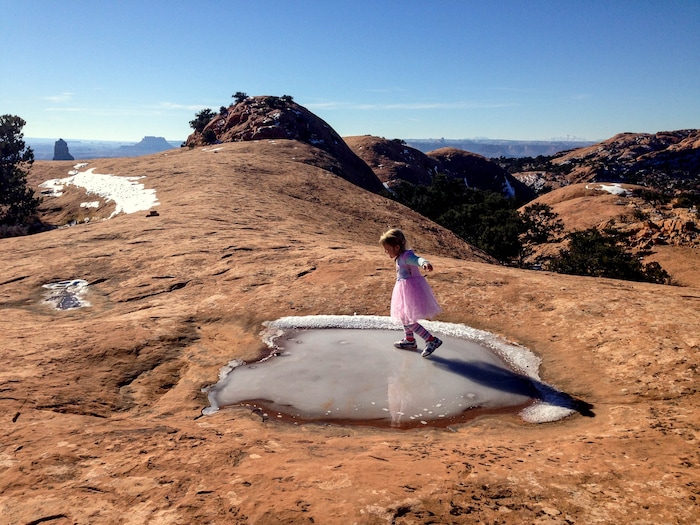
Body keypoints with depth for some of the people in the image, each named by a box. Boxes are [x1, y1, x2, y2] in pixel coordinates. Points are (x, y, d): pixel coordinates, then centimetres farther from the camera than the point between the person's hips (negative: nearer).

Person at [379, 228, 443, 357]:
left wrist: (425, 263, -66)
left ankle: (432, 340, -7)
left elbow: (417, 259, -43)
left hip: (411, 290, -11)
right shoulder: (401, 257, 8)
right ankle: (409, 340, 43)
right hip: (406, 290, 11)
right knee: (404, 316, 25)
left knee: (408, 321, -12)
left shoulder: (406, 256, -22)